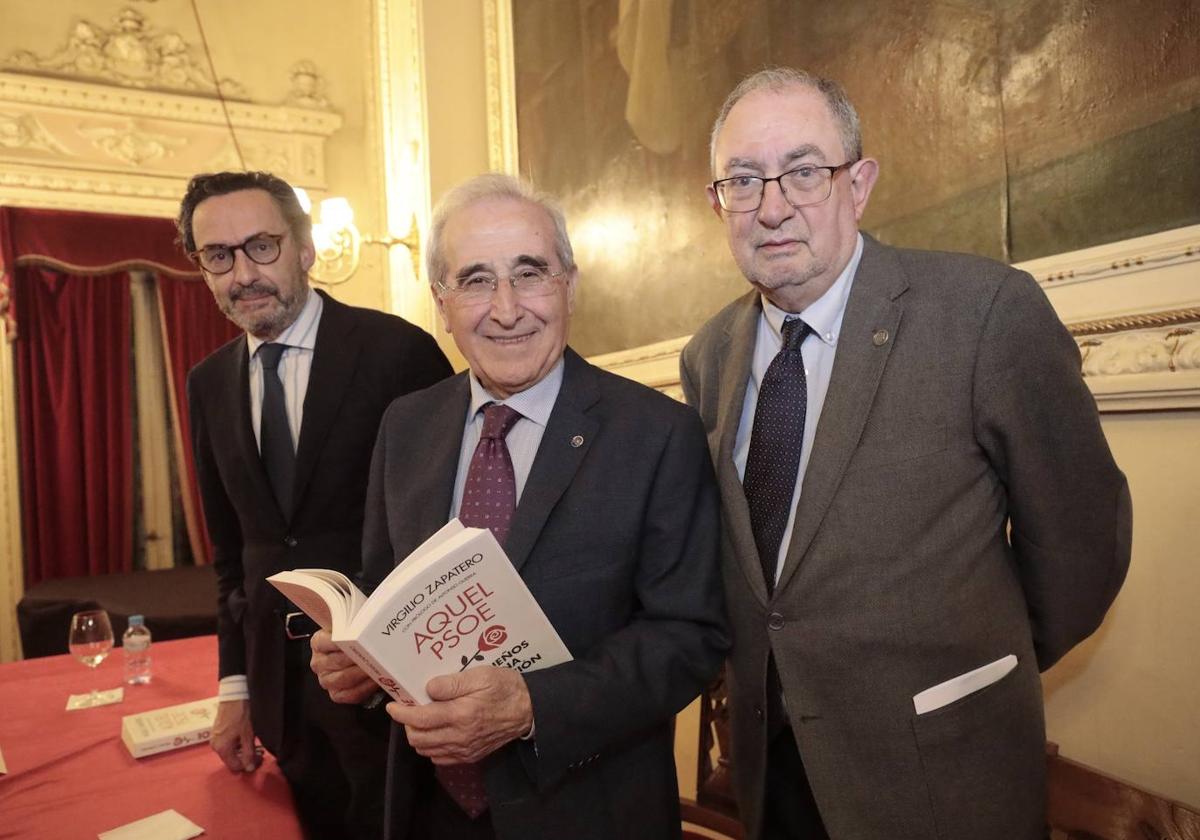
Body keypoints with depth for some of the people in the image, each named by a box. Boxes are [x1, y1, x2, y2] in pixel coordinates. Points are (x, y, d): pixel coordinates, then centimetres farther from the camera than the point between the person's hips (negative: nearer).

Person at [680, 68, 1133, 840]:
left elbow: (1080, 529, -8)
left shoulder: (989, 311, -18)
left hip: (939, 775, -4)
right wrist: (760, 673, 10)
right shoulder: (709, 356, -1)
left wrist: (985, 666, 4)